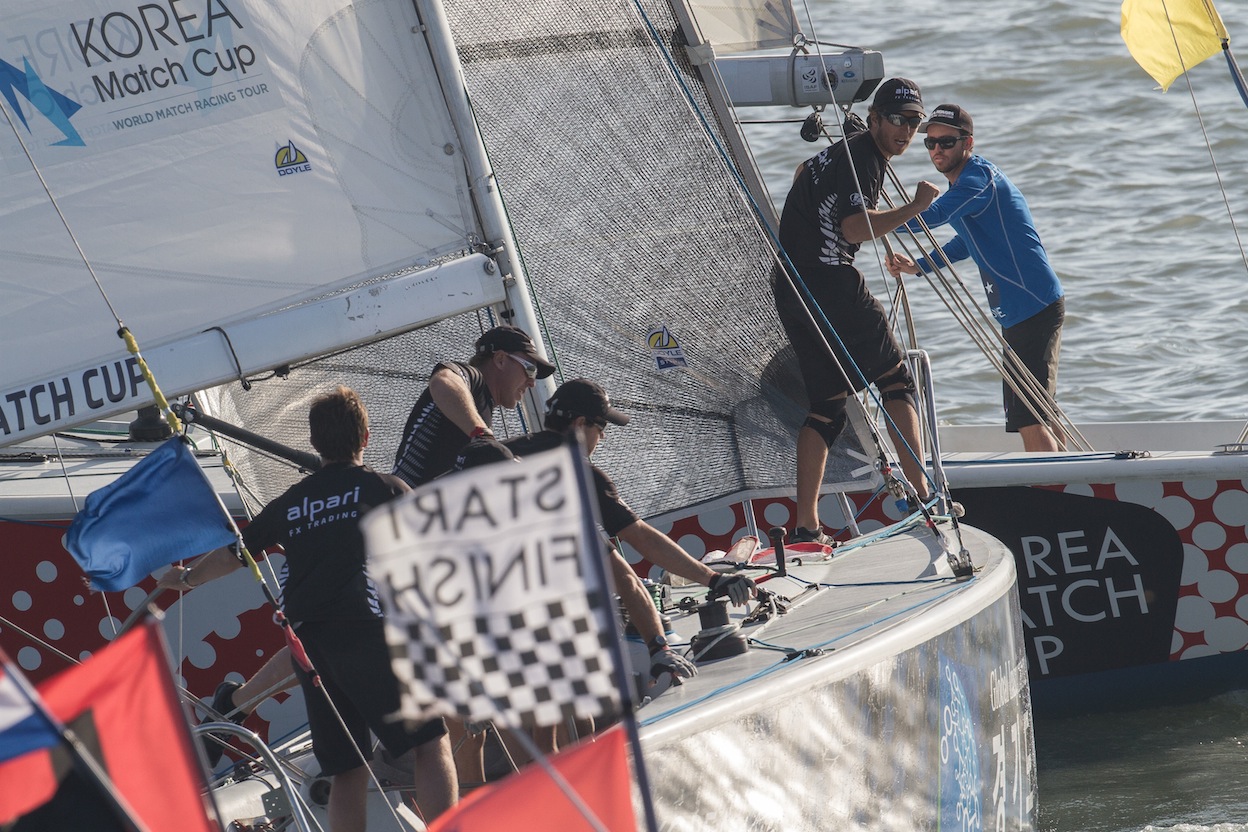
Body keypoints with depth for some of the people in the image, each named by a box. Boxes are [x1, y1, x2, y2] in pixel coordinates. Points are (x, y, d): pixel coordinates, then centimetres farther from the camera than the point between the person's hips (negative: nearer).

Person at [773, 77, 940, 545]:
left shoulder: (837, 153, 24)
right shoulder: (862, 157, -7)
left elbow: (803, 172, 47)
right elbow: (854, 228, -20)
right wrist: (913, 209, -16)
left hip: (790, 292, 9)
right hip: (832, 283, -9)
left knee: (825, 406, 9)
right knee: (897, 383, -2)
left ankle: (806, 526, 2)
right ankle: (921, 495, -11)